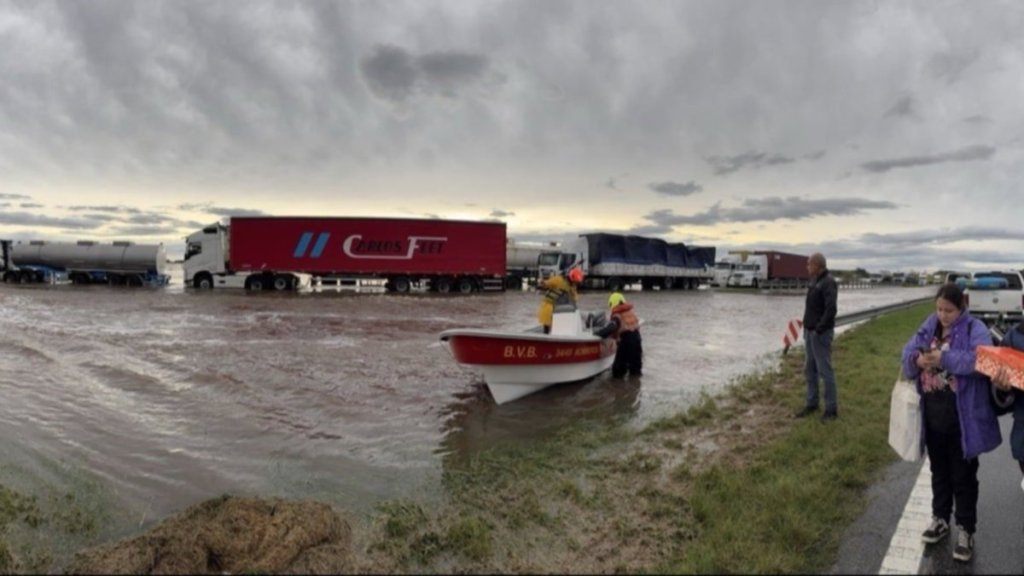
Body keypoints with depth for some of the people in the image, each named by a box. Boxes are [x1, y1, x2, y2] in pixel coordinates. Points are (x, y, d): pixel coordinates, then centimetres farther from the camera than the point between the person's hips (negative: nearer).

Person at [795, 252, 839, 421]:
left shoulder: (829, 282, -14)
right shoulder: (815, 281, 13)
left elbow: (831, 309, -22)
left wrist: (819, 329, -21)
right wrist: (807, 328, 12)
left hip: (821, 333, -9)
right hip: (810, 332, 9)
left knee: (825, 370, -4)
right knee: (809, 370, 13)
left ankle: (831, 409, 3)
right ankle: (812, 404, 22)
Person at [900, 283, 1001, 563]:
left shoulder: (975, 329, -12)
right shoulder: (929, 326, 5)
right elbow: (908, 351, 0)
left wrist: (945, 358, -30)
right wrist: (917, 359, -22)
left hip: (962, 416, -5)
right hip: (932, 412, 5)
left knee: (963, 475, 9)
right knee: (939, 470, 20)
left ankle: (965, 529, 23)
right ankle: (940, 519, 36)